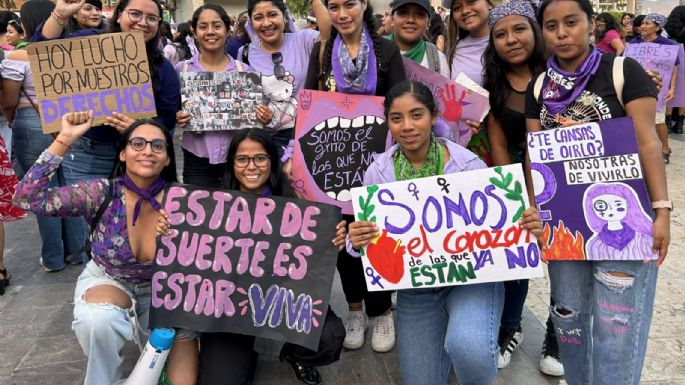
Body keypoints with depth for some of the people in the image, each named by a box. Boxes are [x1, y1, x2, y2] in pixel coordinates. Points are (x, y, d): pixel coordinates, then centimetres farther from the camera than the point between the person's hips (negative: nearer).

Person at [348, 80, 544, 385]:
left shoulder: (468, 164, -13)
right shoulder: (377, 173, -6)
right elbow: (365, 239, -2)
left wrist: (528, 228, -28)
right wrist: (356, 242, -26)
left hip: (472, 276, -3)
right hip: (415, 288, 3)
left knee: (469, 349, -33)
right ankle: (448, 341, 41)